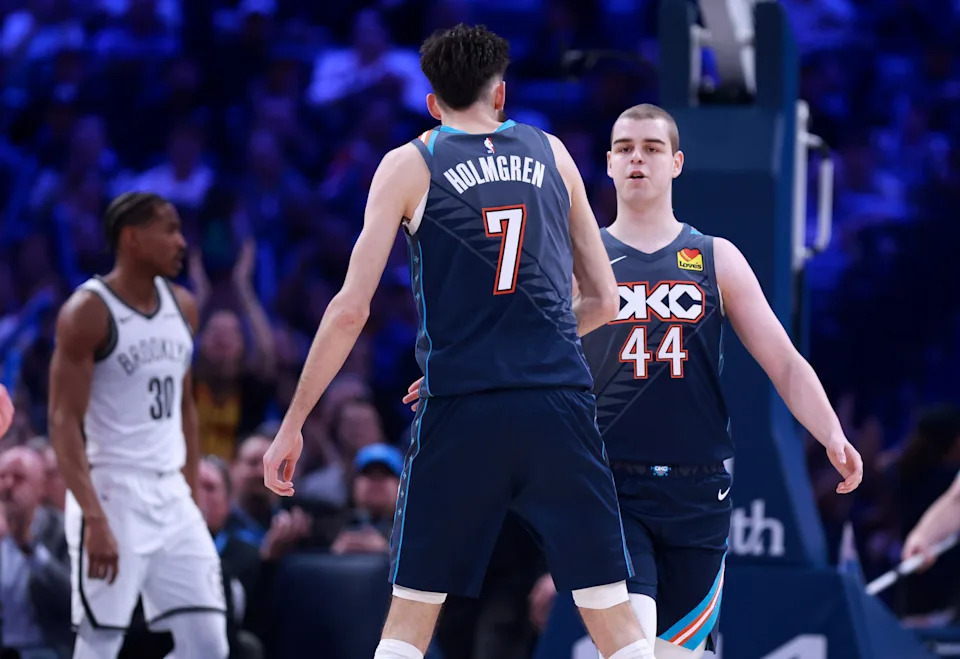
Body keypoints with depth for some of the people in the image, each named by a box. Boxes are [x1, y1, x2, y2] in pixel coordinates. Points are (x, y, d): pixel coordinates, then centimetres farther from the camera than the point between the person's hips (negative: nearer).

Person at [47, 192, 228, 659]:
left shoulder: (182, 307, 11)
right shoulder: (87, 312, -11)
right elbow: (64, 423, -16)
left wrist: (190, 492, 16)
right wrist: (95, 519, -24)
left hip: (171, 494, 7)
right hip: (112, 493, -7)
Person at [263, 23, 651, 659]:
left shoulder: (409, 165, 6)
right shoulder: (551, 153, 14)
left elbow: (352, 309, -1)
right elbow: (604, 301, 17)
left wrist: (293, 425, 5)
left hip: (460, 414, -1)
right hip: (561, 403, 2)